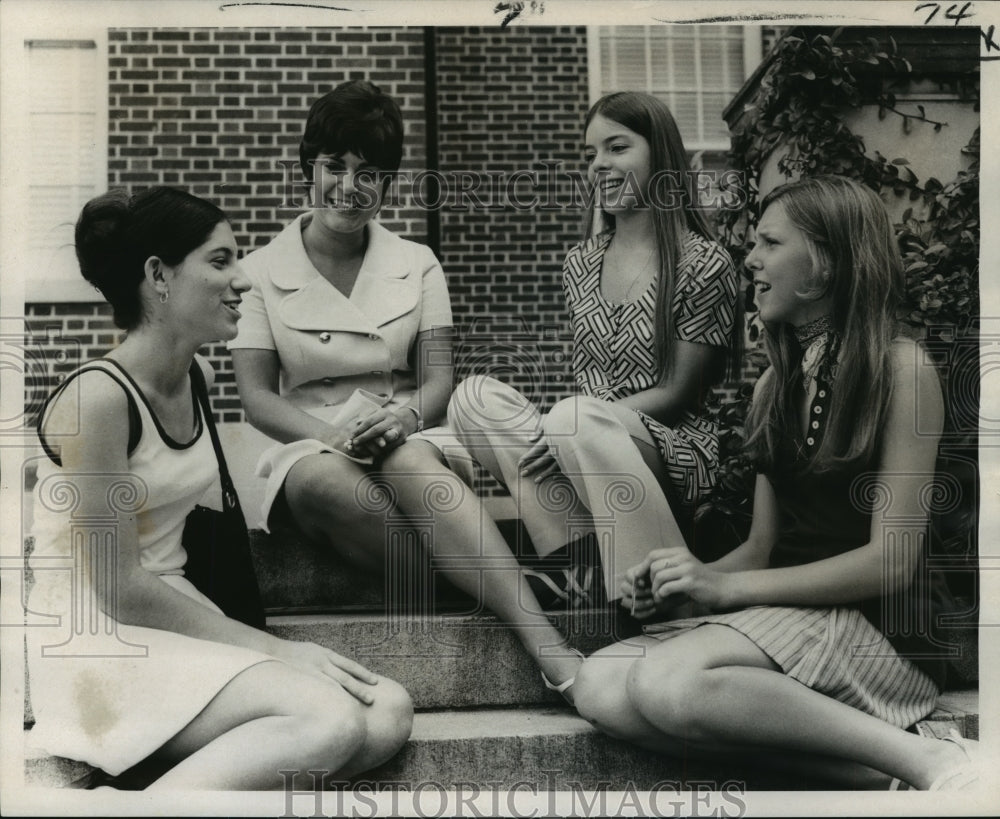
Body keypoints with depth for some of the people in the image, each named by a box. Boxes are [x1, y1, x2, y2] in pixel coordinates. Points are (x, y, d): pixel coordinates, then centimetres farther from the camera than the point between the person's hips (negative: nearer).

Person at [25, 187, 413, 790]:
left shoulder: (197, 377, 10)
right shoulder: (96, 397, -16)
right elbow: (118, 589, -16)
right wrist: (274, 650, -13)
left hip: (177, 622, 8)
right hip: (97, 646, -8)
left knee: (388, 712, -11)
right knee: (330, 721, -27)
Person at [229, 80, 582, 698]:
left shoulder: (417, 265, 12)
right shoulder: (263, 272, 6)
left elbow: (439, 379, 3)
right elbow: (257, 397, -1)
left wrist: (406, 415, -21)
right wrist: (333, 435, -21)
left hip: (411, 442, 0)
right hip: (312, 445, 0)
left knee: (411, 462, -38)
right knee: (322, 480, -39)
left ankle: (555, 652, -50)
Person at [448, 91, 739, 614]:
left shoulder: (704, 265, -4)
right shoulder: (580, 264, 16)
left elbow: (677, 394, -7)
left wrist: (571, 423, -18)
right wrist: (561, 429, -5)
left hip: (677, 455, -6)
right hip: (585, 461, 6)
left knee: (577, 421, -37)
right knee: (474, 396, -18)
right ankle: (577, 561, -27)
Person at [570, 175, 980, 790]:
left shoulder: (902, 369, -7)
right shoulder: (776, 387, 15)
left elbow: (893, 561, -13)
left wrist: (726, 585, -17)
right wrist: (690, 578, -7)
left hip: (882, 631, -7)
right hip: (787, 617, 7)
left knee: (669, 682, -32)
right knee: (600, 688, -16)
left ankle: (924, 758, -20)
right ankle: (840, 753, -18)